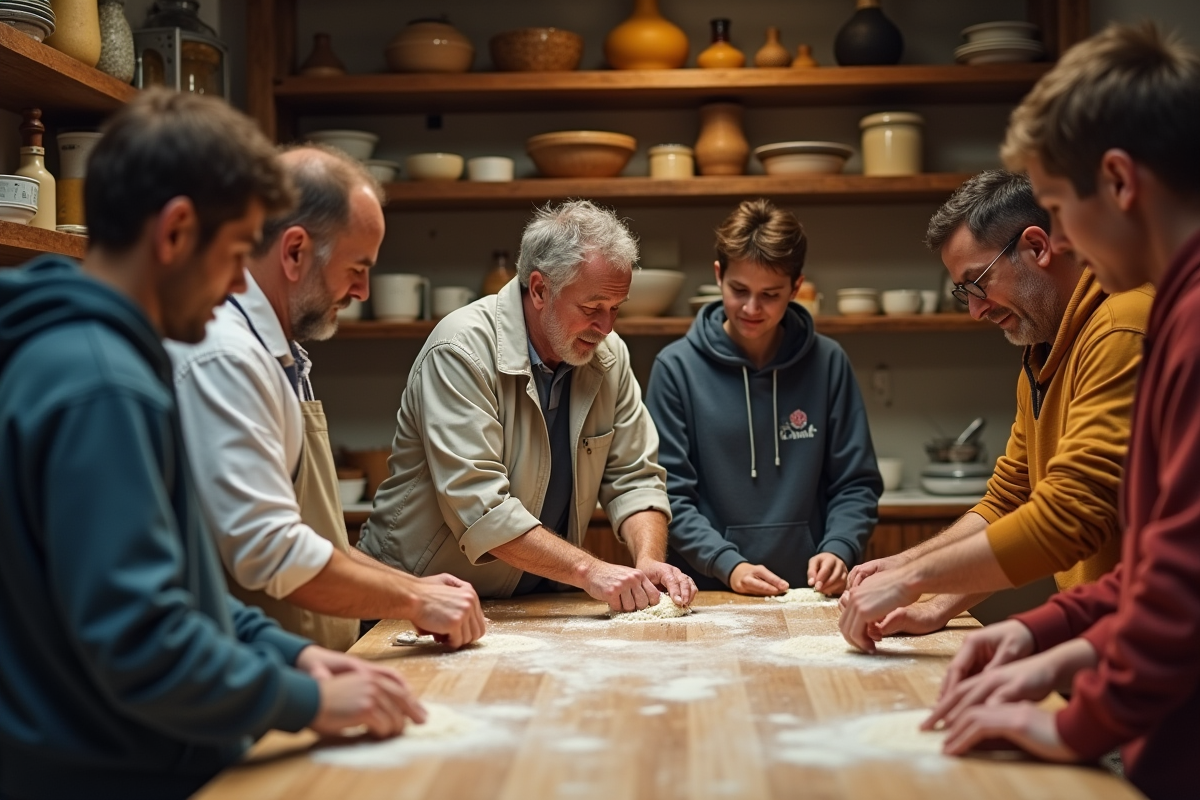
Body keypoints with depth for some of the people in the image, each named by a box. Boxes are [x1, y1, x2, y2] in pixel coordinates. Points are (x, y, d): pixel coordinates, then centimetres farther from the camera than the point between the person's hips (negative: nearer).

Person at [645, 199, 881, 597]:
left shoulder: (828, 363, 7)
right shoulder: (677, 367, 2)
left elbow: (856, 483, 11)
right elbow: (670, 493, 0)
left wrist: (838, 549, -7)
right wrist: (727, 564, -12)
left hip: (809, 592, 2)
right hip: (708, 592, -1)